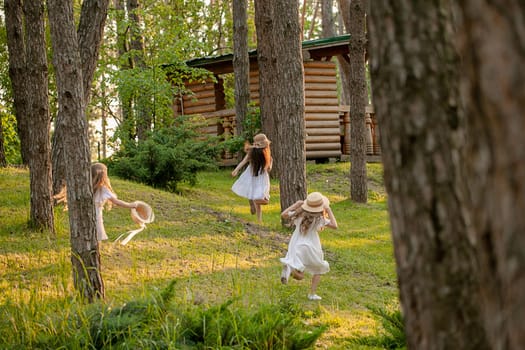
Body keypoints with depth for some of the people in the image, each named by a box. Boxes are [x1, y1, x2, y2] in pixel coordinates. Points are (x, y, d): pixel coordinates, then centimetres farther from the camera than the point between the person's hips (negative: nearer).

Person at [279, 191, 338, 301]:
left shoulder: (300, 213, -3)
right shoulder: (319, 218, -13)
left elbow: (283, 215, 3)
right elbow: (334, 226, -15)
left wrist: (295, 204, 8)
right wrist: (329, 210, -8)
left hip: (296, 247, 3)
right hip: (311, 248, -3)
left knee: (299, 276, 5)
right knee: (319, 269, 24)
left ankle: (289, 268, -28)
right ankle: (312, 293, 11)